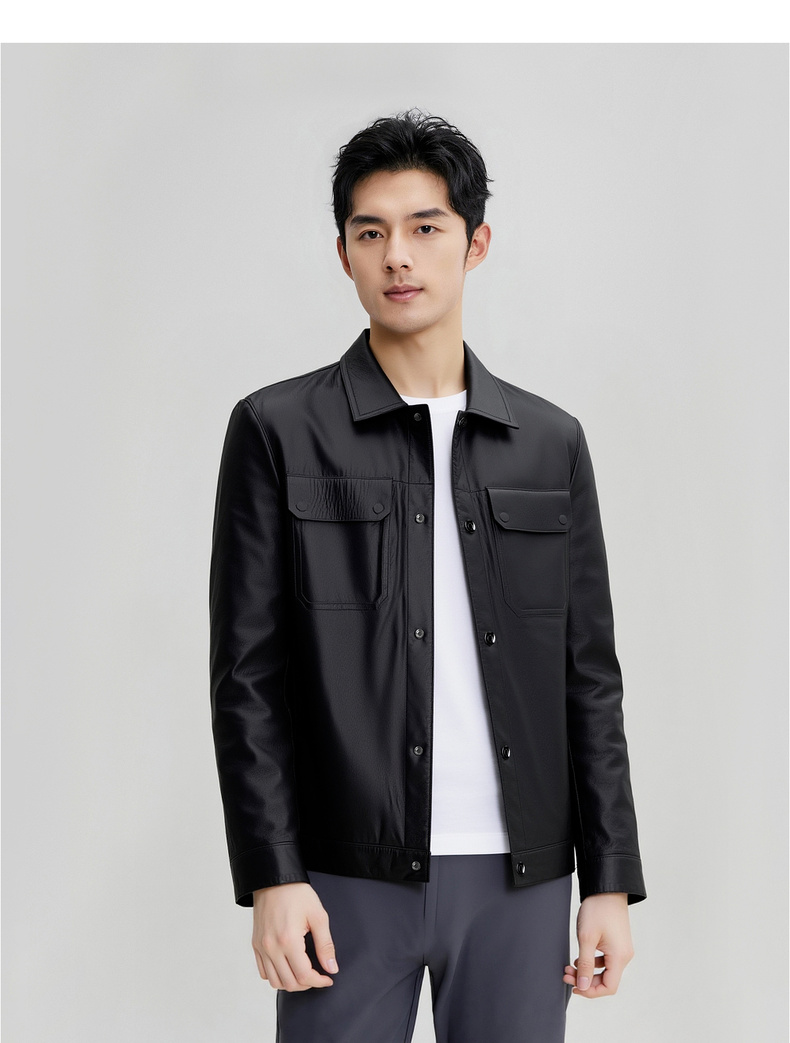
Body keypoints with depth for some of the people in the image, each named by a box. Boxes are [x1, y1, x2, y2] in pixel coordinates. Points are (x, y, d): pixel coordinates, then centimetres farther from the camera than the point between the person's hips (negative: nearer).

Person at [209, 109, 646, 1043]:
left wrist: (612, 880, 5)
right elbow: (247, 674, -2)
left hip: (520, 878, 3)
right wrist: (272, 877, -9)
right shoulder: (278, 431, 1)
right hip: (348, 879, -2)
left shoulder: (550, 442, 9)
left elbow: (589, 676, 10)